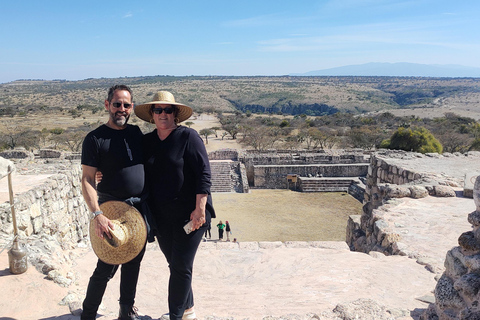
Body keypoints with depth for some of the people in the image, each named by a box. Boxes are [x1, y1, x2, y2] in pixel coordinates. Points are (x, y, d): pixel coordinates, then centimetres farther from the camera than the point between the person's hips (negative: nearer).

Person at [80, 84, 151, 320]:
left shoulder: (136, 133, 8)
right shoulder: (95, 138, -9)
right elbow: (87, 180, -12)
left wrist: (150, 202, 10)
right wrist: (97, 214, -23)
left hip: (140, 209, 6)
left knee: (133, 264, 16)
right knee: (106, 268, -1)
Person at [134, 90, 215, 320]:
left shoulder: (188, 136, -9)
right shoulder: (146, 141, 8)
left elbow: (204, 173, -13)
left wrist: (199, 209, -18)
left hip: (189, 213, -6)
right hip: (161, 215, 6)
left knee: (181, 266, -2)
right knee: (174, 264, 16)